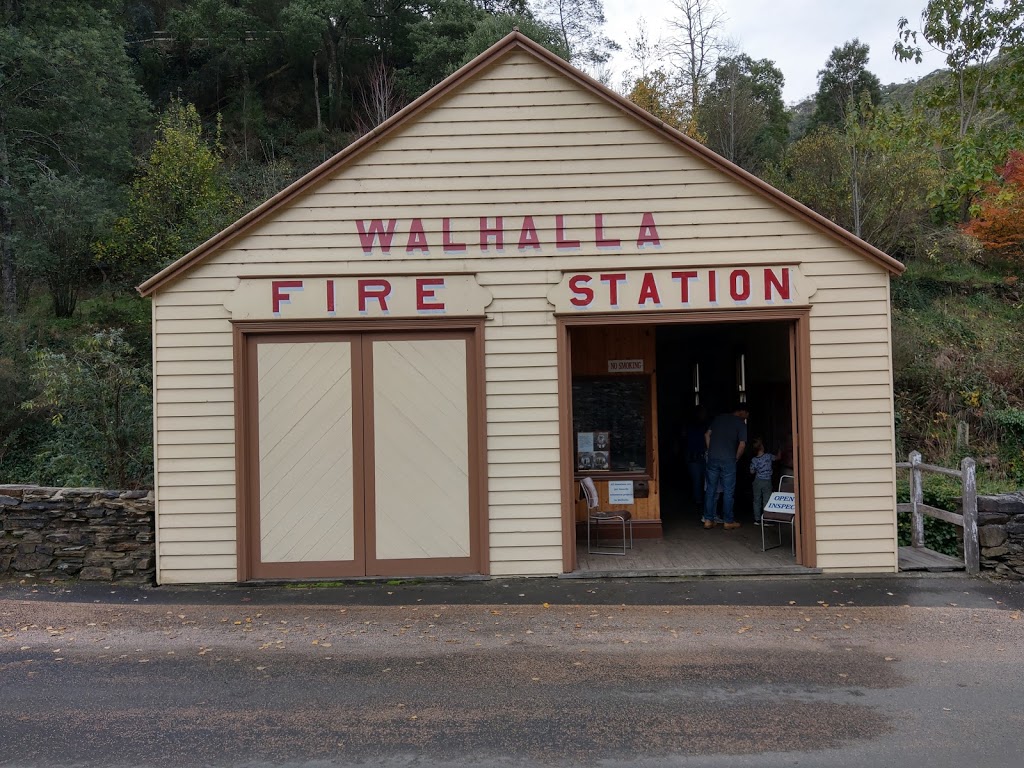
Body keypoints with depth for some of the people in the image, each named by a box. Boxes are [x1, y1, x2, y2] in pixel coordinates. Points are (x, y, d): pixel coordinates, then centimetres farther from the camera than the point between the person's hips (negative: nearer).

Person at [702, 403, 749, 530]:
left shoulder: (719, 418, 13)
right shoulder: (741, 423, -2)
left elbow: (707, 435, 13)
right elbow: (742, 444, -9)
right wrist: (736, 458, 5)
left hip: (712, 458, 4)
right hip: (728, 460, -4)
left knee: (710, 489, 9)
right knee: (728, 491, 5)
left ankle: (708, 520, 10)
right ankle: (728, 522, 10)